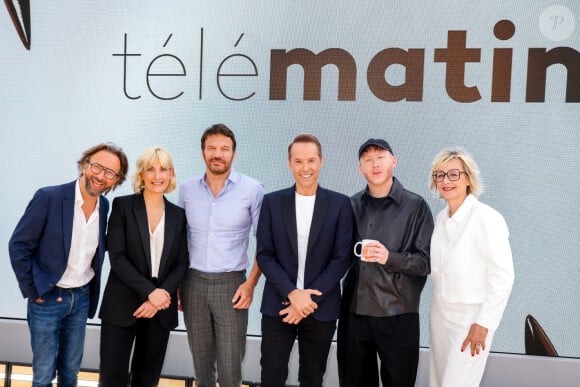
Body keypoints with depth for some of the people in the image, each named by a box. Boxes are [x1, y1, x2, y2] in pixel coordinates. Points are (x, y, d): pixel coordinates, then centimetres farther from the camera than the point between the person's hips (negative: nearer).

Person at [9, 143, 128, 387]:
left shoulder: (105, 206, 0)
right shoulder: (49, 197, -17)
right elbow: (18, 245, -12)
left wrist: (91, 289, 5)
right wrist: (32, 291, -11)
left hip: (82, 297, 4)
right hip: (47, 298, -4)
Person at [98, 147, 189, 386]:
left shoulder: (178, 215, 7)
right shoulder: (122, 206, -2)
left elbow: (182, 263, 5)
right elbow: (117, 257, -9)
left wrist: (162, 295, -11)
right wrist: (149, 291, -17)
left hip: (161, 308, 3)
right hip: (121, 305, -3)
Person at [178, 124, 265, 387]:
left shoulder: (253, 190, -6)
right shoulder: (187, 189, 3)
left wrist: (251, 283, -10)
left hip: (231, 283, -3)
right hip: (194, 283, 3)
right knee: (201, 363, 16)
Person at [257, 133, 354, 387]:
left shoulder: (340, 204, -1)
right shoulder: (272, 202, 1)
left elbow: (342, 258, -5)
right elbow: (264, 254, -2)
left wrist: (310, 298, -11)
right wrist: (292, 294, -13)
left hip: (321, 308, 0)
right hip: (278, 306, 1)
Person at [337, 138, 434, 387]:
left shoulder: (415, 206, -3)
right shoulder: (352, 205, 8)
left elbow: (427, 261, -6)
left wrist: (390, 258, -20)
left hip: (397, 315, -3)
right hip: (354, 312, 4)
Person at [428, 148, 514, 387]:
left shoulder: (486, 218, -15)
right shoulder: (441, 218, 6)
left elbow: (503, 276, -16)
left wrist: (483, 324, -16)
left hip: (470, 318, -7)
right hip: (439, 314, 7)